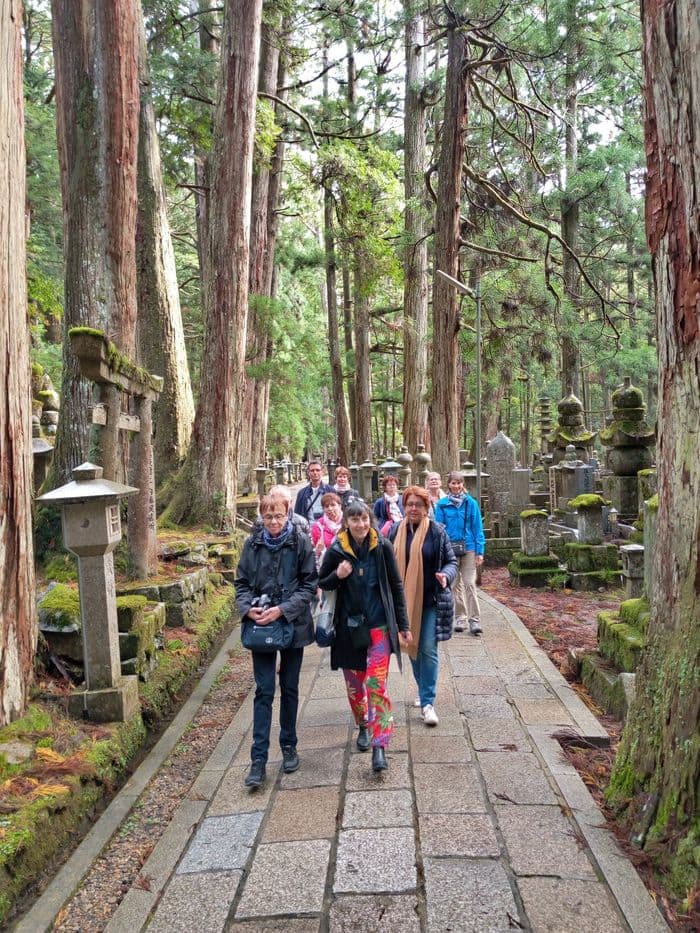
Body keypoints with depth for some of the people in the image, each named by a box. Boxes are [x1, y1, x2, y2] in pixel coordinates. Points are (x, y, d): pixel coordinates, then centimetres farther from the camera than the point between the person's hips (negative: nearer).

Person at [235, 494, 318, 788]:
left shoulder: (301, 542, -7)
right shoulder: (252, 543, -1)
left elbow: (309, 584, -7)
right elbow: (241, 582, 5)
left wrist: (283, 609, -18)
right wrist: (247, 608, -14)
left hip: (293, 624, -1)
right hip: (260, 626, 1)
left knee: (289, 689, 14)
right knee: (264, 692, 1)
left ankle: (289, 746, 31)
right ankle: (259, 758, 7)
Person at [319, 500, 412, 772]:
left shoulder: (382, 547, -6)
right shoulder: (336, 551, -5)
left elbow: (396, 586, 2)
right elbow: (320, 584, 6)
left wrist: (403, 625, 4)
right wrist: (337, 576, -17)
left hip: (379, 625, -2)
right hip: (348, 626, 2)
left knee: (376, 685, -9)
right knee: (354, 683, 13)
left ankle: (380, 746, -4)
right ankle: (363, 726, 38)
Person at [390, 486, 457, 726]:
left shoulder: (437, 531, -5)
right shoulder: (396, 532, 2)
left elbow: (451, 561, 0)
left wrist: (446, 575, -20)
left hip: (431, 601, -3)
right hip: (404, 600, 4)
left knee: (428, 650, -6)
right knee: (412, 648, 15)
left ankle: (427, 702, 0)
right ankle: (425, 691, 33)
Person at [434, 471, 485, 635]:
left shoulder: (471, 503, 0)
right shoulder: (442, 504, 1)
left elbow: (477, 527, 0)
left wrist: (480, 551, -5)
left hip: (468, 548, -1)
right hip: (450, 548, 1)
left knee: (470, 584, -5)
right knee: (456, 584, 12)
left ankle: (474, 620, -2)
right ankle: (459, 618, 21)